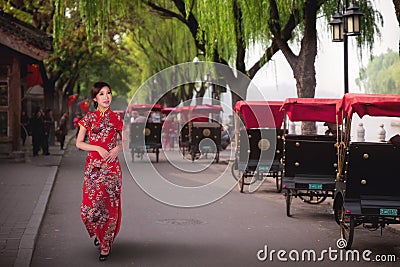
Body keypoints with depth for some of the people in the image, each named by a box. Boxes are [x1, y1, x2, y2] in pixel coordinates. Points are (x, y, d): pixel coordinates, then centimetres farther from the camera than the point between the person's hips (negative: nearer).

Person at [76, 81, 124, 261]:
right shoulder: (89, 118, 3)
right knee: (91, 204, -2)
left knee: (110, 204, -2)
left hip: (111, 166, 0)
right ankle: (97, 232, 29)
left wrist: (117, 148, -6)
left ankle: (105, 244, 9)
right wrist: (98, 148, -11)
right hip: (93, 166, 0)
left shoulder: (116, 118, 4)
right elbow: (79, 143, 2)